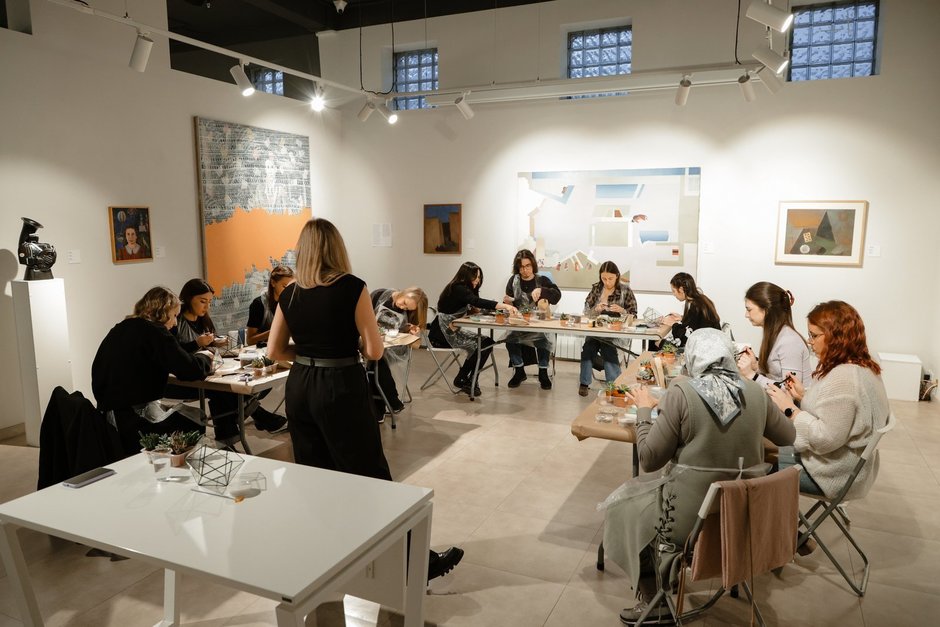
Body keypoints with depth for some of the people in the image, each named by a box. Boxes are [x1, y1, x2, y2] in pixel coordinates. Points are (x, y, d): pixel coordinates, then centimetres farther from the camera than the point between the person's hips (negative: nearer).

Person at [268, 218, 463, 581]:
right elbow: (374, 350, -12)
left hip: (300, 388, 6)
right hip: (341, 389, -5)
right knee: (371, 477, 2)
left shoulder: (290, 294, 3)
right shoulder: (352, 287, -12)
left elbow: (274, 351, 10)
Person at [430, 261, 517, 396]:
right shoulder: (458, 289, -18)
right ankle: (461, 380, -1)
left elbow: (474, 308, 15)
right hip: (442, 334, -9)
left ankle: (470, 381, 1)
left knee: (487, 343, -4)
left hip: (454, 331, 9)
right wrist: (505, 306, -41)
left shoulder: (463, 289, 14)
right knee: (480, 345, -18)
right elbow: (478, 302, -33)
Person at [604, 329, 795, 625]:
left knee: (624, 507, 21)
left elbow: (649, 459, -12)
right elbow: (787, 436, 15)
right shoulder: (756, 393, -4)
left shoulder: (682, 391, -17)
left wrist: (644, 409, 2)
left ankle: (655, 602, 25)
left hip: (692, 517, -5)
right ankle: (665, 577, 33)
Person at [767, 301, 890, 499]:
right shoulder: (862, 367, 6)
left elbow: (826, 439, -29)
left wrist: (790, 409, -21)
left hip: (835, 475, -10)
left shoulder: (843, 378, -28)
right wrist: (803, 395, 2)